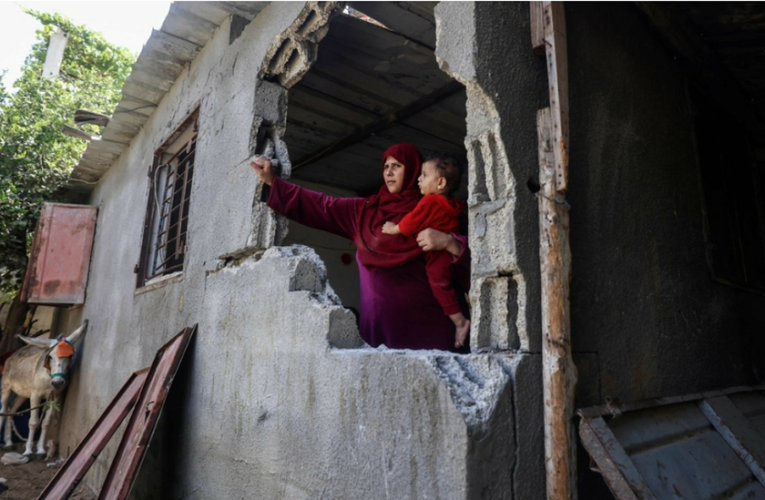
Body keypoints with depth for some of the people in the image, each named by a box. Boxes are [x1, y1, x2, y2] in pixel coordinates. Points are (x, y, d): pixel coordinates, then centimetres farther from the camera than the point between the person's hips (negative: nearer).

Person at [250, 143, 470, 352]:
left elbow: (472, 254, -2)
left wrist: (449, 242, -23)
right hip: (378, 322, 3)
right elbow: (320, 207, 14)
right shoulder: (363, 211, 14)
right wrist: (272, 181, 14)